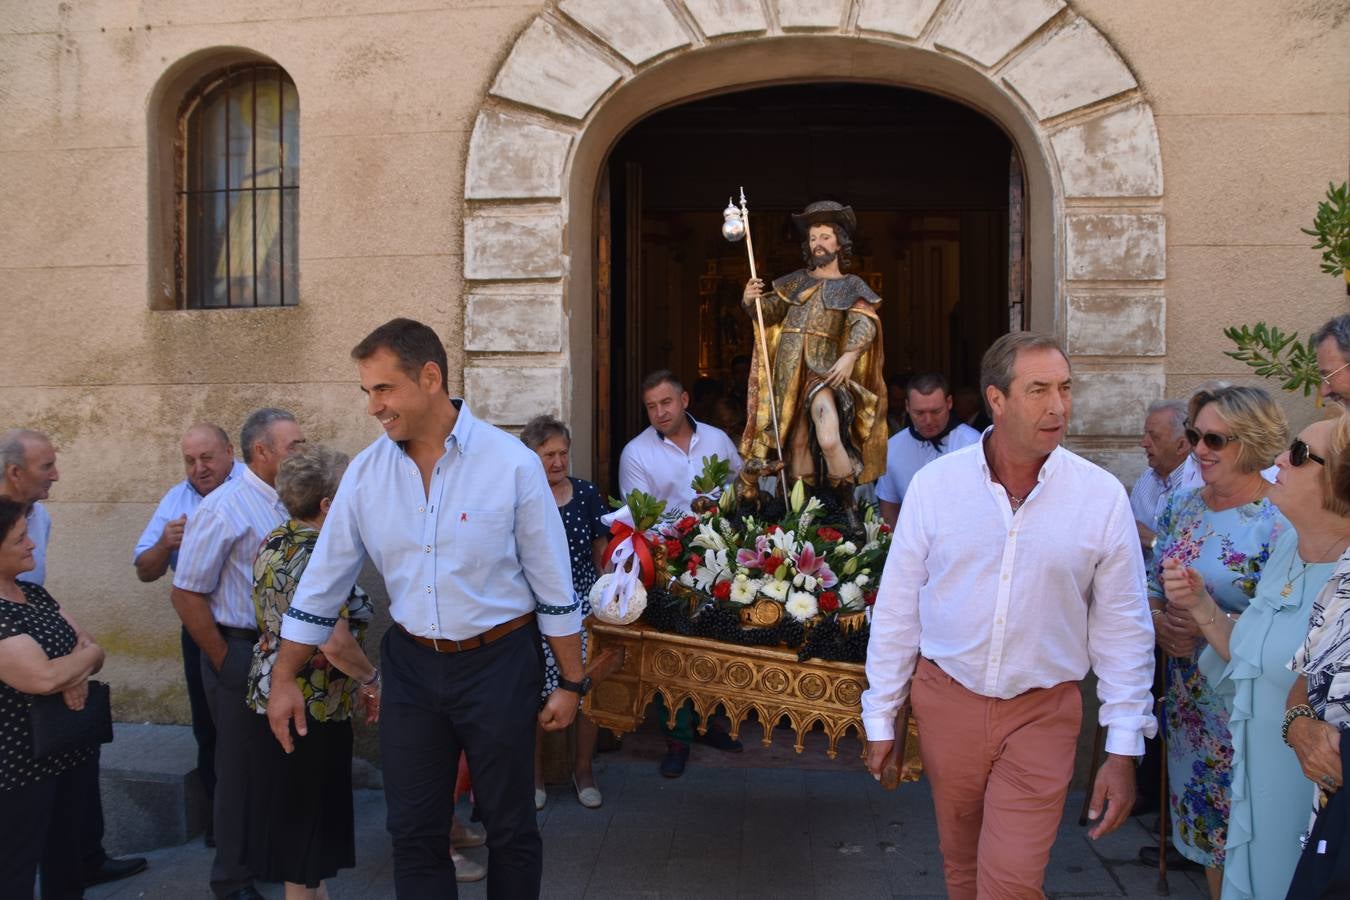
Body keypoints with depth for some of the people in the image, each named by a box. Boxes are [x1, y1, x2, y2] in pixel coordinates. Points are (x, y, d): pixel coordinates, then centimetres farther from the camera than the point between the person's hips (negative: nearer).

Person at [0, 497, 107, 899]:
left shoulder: (35, 592, 6)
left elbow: (91, 650, 7)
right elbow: (41, 677, -28)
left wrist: (76, 674, -15)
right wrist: (86, 657, -8)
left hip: (73, 750, 8)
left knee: (69, 860, 19)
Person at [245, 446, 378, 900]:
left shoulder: (272, 544, 6)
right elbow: (335, 644, -30)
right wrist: (371, 679, -12)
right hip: (312, 706, -9)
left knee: (293, 809, 19)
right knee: (308, 815, 5)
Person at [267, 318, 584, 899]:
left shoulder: (512, 464, -13)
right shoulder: (365, 472, -2)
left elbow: (554, 587, -7)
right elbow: (323, 583, 6)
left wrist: (570, 682, -3)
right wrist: (284, 679, 8)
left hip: (499, 662, -3)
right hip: (410, 666, 3)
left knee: (510, 829, 12)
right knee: (414, 832, 13)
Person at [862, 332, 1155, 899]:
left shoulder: (1102, 496, -8)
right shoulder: (934, 483, -7)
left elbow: (1123, 631, -3)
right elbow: (896, 610, 0)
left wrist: (1123, 750, -4)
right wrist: (880, 719, 3)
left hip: (1042, 712, -1)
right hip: (946, 700, 2)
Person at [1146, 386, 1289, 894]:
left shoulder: (1281, 523, -16)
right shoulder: (1183, 506, 5)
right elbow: (1152, 585, 11)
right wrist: (1161, 622, -8)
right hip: (1188, 695, 6)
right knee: (1203, 823, 19)